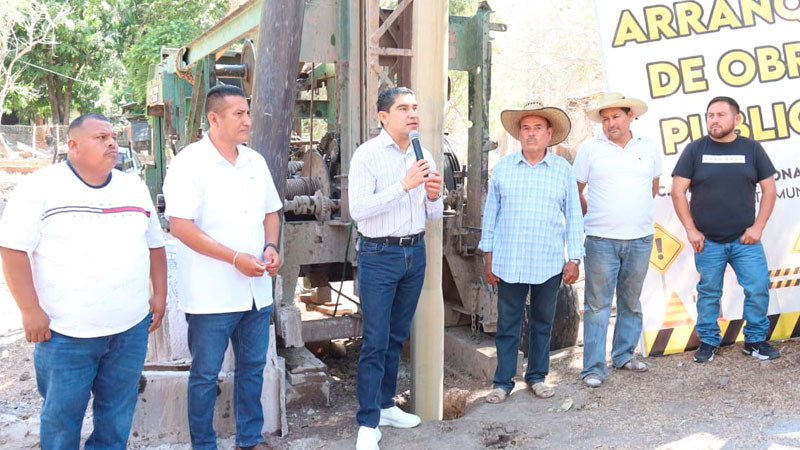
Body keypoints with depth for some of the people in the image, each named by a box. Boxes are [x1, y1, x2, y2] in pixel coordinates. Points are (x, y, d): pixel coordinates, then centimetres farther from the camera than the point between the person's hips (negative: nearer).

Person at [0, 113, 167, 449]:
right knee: (62, 415, 8)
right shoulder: (41, 187, -6)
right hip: (66, 334, -4)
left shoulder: (135, 188, 10)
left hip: (131, 329, 4)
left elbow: (155, 244, 17)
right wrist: (30, 310, -13)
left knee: (118, 412, 14)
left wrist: (159, 294, 9)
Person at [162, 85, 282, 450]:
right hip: (212, 294, -6)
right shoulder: (190, 163, -11)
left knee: (252, 368, 16)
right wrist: (236, 258, -20)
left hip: (257, 292, 6)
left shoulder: (255, 162, 9)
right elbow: (180, 226, -18)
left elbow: (271, 212, 18)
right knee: (205, 375, 7)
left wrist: (271, 247, -2)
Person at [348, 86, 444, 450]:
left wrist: (433, 197, -8)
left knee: (397, 337, 15)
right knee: (375, 341, -3)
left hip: (415, 252, 6)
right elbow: (358, 209, -20)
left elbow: (433, 215, 14)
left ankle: (385, 405, 29)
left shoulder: (424, 156, 9)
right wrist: (404, 185, -24)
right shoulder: (367, 154, -9)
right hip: (379, 254, -6)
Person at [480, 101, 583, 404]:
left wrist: (574, 259, 2)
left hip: (549, 264, 0)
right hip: (508, 262, 0)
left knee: (542, 322, 11)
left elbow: (573, 216, 6)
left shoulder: (563, 170, 4)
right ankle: (503, 381, 15)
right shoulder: (503, 167, 4)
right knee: (507, 324, 5)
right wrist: (488, 256, 5)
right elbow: (491, 212, 8)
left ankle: (537, 376, 26)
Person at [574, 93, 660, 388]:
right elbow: (575, 190, 7)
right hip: (601, 239, -3)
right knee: (597, 305, -2)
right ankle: (594, 367, 3)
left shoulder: (648, 148, 7)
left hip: (640, 238, 3)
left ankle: (624, 355, 28)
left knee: (631, 302, 14)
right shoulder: (590, 148, -1)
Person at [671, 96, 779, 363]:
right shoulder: (695, 150, 1)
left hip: (745, 240, 1)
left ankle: (756, 340, 17)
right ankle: (708, 341, 21)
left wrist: (758, 226, -3)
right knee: (709, 293, 7)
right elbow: (678, 191, -1)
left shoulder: (752, 149, 4)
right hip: (707, 241, -1)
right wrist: (691, 230, -6)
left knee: (758, 288, -1)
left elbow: (769, 188, 6)